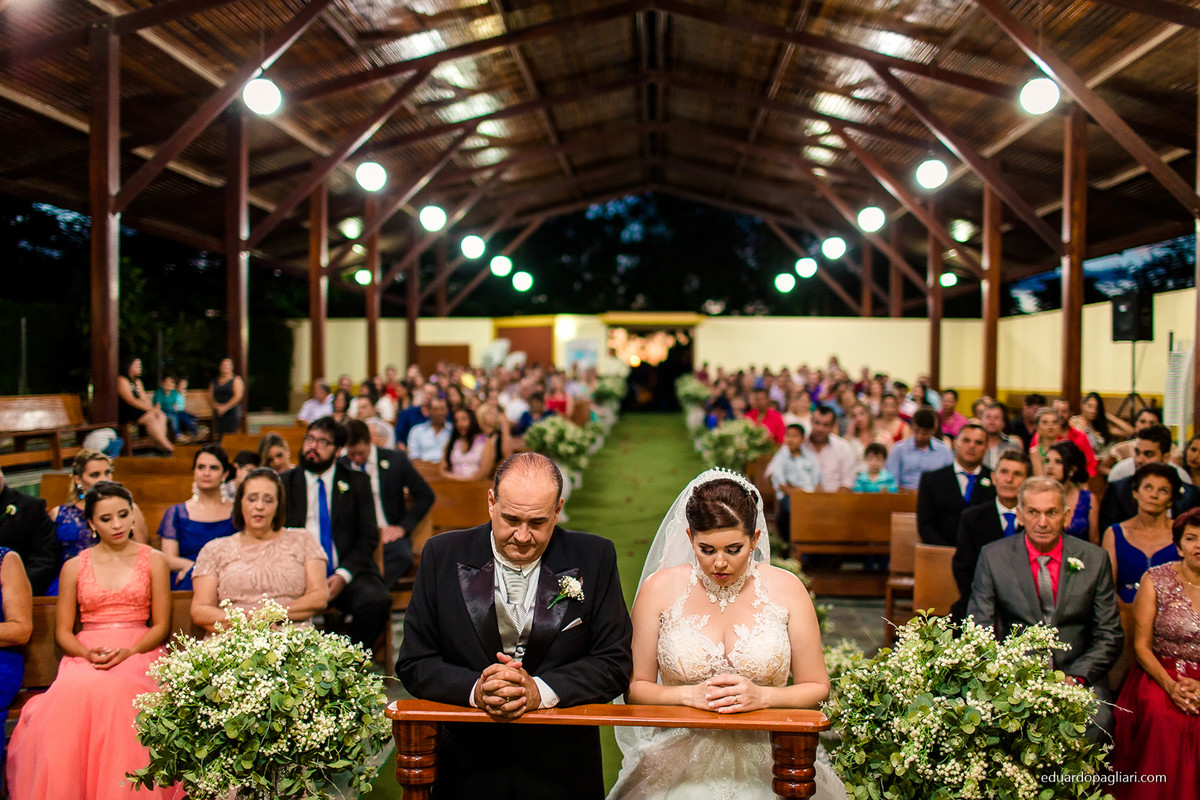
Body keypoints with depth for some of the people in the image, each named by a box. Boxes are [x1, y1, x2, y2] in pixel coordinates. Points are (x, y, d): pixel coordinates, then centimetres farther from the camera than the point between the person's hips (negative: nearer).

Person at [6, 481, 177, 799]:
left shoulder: (153, 560, 11)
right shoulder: (74, 567, 14)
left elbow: (161, 625, 7)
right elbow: (63, 631, 12)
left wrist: (128, 652, -12)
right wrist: (88, 653, -10)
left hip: (137, 651, -1)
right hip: (85, 654, 1)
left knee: (118, 690, -37)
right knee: (72, 693, -35)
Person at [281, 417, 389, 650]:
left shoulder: (357, 482, 11)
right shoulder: (284, 483, 13)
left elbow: (369, 536, 5)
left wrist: (343, 575, -11)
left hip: (348, 573, 0)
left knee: (377, 601, -31)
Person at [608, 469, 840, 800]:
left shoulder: (786, 589, 1)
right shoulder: (659, 589, 0)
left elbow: (817, 687, 6)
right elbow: (636, 686, 4)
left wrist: (762, 696, -11)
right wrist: (687, 695, -13)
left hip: (765, 766, 1)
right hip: (681, 764, 0)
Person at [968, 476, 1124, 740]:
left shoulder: (1094, 559, 5)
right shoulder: (993, 557, 2)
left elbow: (1109, 635, 6)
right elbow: (979, 631, 2)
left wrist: (1074, 677, -10)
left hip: (1079, 676, 1)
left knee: (1097, 719, -30)